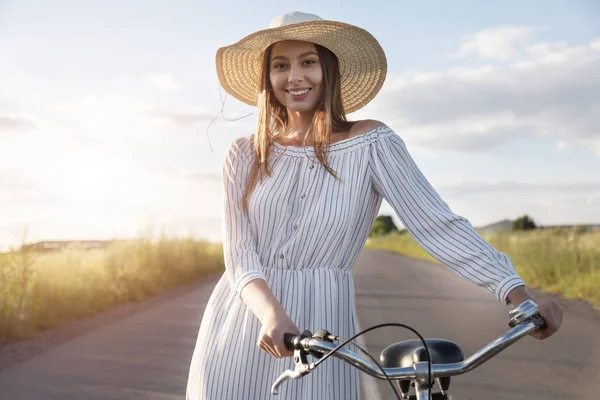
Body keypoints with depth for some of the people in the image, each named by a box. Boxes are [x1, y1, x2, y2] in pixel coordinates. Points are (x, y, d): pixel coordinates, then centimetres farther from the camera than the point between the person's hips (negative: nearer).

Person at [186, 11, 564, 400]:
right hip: (238, 329, 3)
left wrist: (520, 296, -24)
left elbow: (438, 225, -12)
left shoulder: (370, 143, -4)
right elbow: (240, 253, -5)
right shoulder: (244, 156, 4)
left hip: (318, 334, -2)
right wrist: (272, 315, -25)